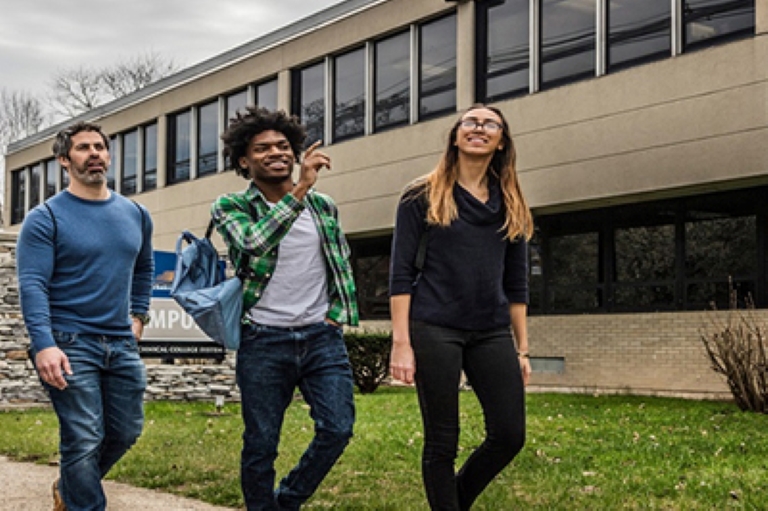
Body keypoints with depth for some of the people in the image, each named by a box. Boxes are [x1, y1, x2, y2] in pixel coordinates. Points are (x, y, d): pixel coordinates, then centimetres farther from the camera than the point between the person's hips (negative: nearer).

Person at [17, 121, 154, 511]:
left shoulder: (136, 215, 9)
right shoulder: (46, 217, -8)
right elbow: (32, 285, -16)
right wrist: (43, 344, -27)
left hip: (122, 344, 6)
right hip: (69, 345, -6)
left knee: (126, 432, 14)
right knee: (84, 442, -7)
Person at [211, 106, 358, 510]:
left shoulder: (323, 206, 10)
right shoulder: (230, 207, -2)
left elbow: (343, 266, 19)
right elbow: (254, 243, -24)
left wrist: (336, 314, 6)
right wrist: (300, 189, -28)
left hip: (322, 337, 3)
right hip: (263, 342, -3)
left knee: (337, 429, -7)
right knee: (261, 446, 2)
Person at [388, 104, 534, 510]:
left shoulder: (510, 206, 13)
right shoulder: (423, 197, 1)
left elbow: (516, 283, 14)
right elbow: (401, 273, -4)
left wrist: (522, 348, 10)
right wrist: (401, 343, -11)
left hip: (492, 333, 4)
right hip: (434, 330, -4)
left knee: (509, 435, 1)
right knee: (442, 441, 1)